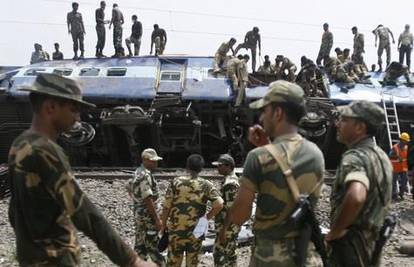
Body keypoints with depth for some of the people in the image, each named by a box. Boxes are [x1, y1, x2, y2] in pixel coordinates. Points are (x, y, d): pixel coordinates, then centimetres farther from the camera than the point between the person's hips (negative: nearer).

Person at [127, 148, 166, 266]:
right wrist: (157, 219, -23)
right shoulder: (145, 175, -22)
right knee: (153, 245, -2)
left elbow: (129, 187, 23)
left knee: (140, 244, 15)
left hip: (138, 212, 10)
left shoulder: (138, 172, 9)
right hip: (147, 214, -10)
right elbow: (148, 199, -25)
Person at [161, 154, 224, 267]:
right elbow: (219, 204, -17)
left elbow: (166, 206, -6)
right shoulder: (206, 185, -5)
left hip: (176, 230, 0)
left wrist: (163, 226, 5)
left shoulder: (176, 182, -6)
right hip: (196, 232, 1)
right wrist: (208, 216, -1)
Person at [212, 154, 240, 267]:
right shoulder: (232, 179, 12)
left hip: (227, 227, -10)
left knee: (219, 254, -4)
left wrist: (223, 230, -23)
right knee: (230, 253, 15)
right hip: (232, 226, 10)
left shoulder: (230, 183, -21)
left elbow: (230, 209, -24)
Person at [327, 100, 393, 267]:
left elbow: (356, 197, -42)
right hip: (373, 239, 9)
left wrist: (335, 231, -28)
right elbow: (384, 202, 19)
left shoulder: (355, 157, -23)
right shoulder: (381, 155, 8)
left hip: (350, 243, -9)